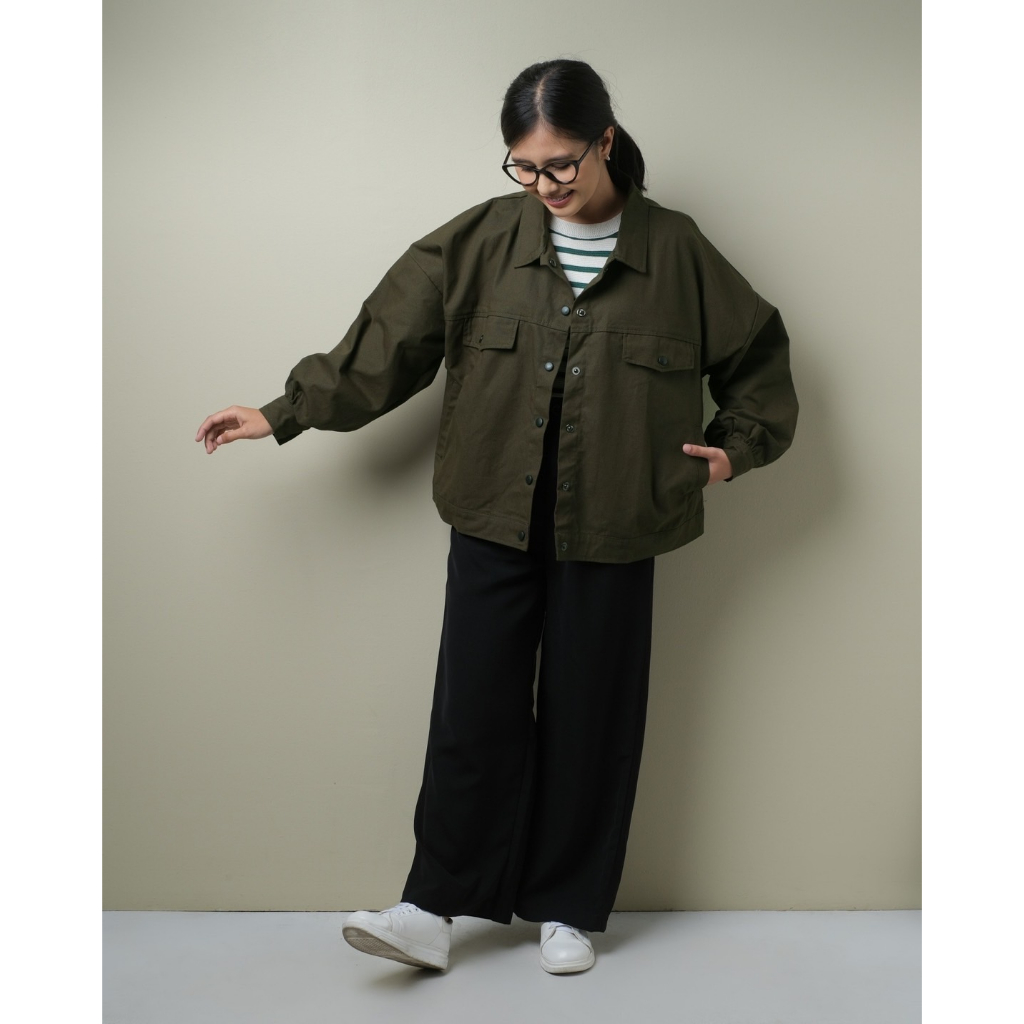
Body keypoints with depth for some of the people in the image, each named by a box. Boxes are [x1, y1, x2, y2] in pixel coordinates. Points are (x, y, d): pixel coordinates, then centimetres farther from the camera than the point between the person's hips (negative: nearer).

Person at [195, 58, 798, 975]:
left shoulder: (674, 249, -1)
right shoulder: (481, 242, 1)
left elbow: (759, 352, 11)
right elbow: (388, 337, 2)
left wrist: (735, 445, 1)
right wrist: (284, 412, -1)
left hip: (611, 529, 0)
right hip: (495, 519, 1)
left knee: (590, 716, 8)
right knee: (473, 709, 2)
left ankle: (568, 908, 25)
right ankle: (435, 908, 16)